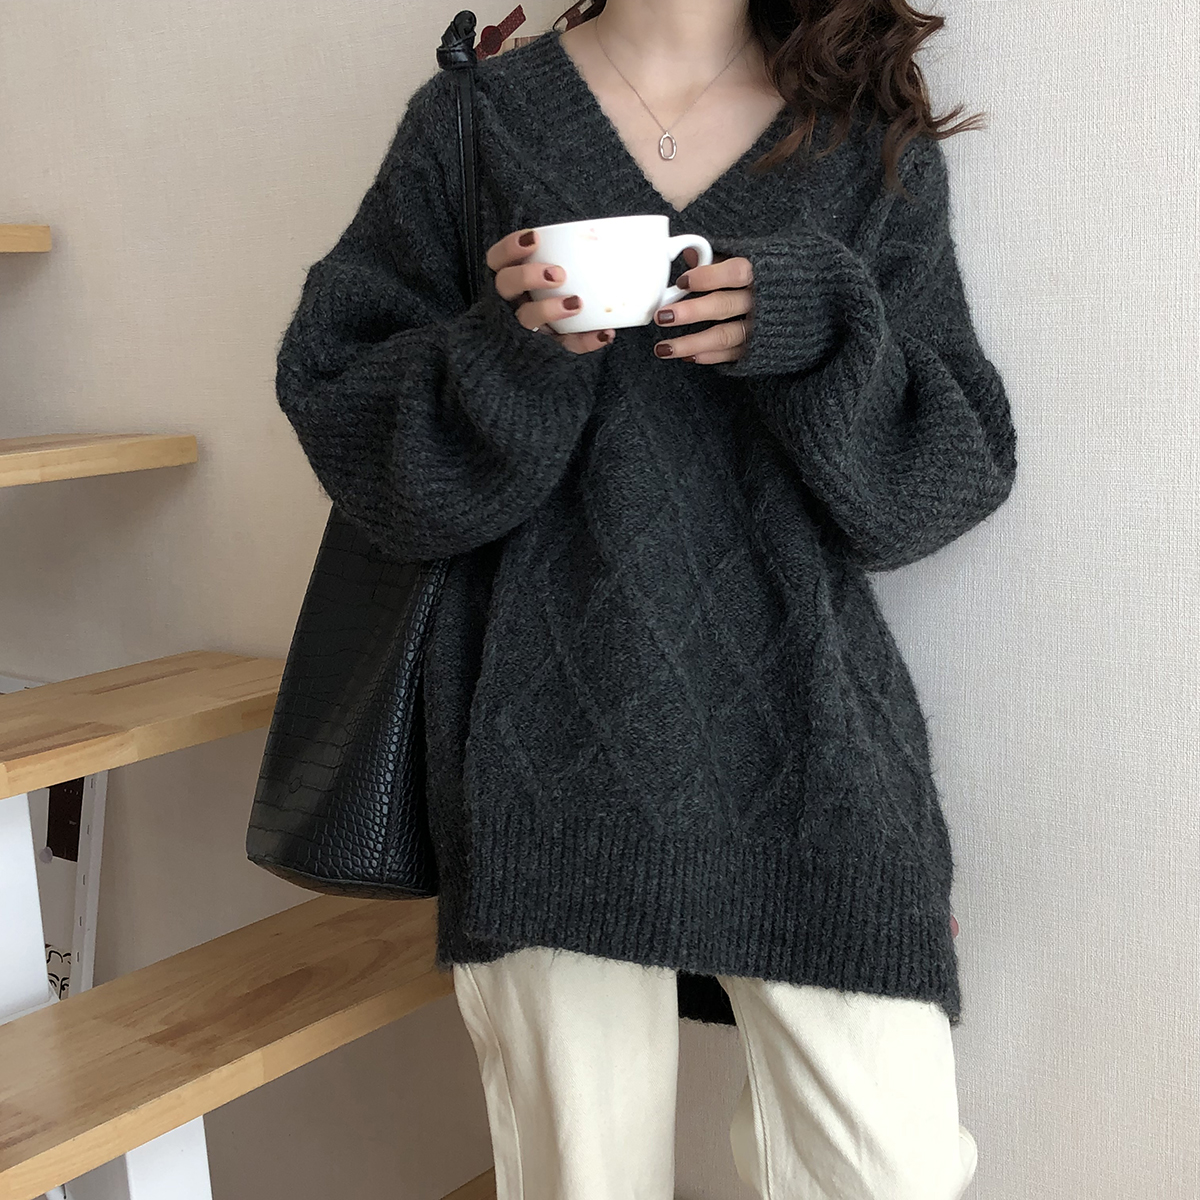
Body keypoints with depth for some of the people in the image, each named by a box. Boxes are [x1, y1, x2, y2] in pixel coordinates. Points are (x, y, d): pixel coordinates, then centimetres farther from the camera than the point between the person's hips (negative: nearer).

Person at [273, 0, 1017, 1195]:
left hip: (805, 743, 1)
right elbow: (337, 406, 4)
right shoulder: (474, 121, 8)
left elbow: (962, 465, 6)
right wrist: (518, 350, -14)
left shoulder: (872, 141, 10)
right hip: (559, 753, 0)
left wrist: (818, 326, -13)